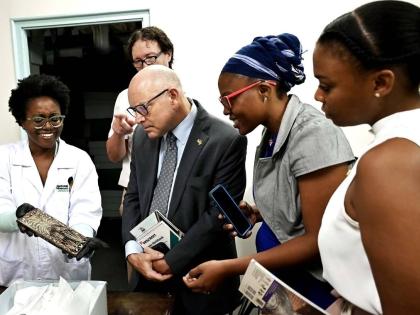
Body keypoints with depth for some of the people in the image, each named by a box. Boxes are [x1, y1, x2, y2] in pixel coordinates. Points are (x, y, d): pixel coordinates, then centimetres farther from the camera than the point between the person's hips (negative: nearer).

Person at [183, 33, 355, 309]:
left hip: (315, 286, -7)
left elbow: (320, 240, -23)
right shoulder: (272, 133, 2)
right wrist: (258, 214, -5)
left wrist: (228, 268, -23)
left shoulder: (312, 132, -23)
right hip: (280, 276, 7)